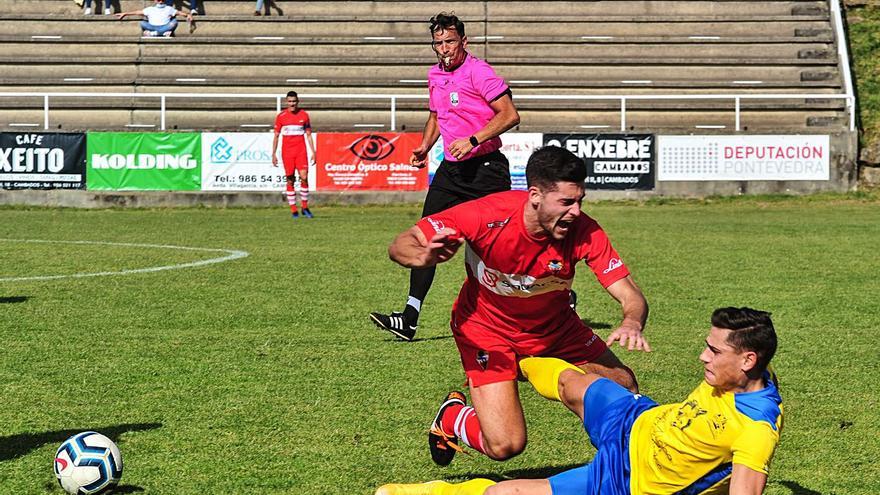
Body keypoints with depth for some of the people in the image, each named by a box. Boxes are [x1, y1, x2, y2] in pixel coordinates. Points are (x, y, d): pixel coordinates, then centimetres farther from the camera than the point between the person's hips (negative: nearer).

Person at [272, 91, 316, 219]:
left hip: (301, 151, 0)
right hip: (287, 152, 0)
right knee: (290, 180, 1)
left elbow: (308, 135, 11)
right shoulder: (281, 116, 3)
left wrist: (313, 152, 5)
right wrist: (273, 154, 1)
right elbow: (276, 136, 7)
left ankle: (305, 207, 2)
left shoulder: (304, 115, 6)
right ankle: (293, 210, 7)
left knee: (304, 177, -12)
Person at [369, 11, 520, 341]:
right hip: (451, 170, 7)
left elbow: (510, 115, -17)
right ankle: (409, 319, -5)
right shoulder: (435, 75, 12)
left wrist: (473, 140, -24)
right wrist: (424, 147, 13)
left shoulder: (478, 72, -12)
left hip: (485, 168, -7)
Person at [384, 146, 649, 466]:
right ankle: (453, 416, 18)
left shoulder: (584, 232, -25)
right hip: (486, 329, -3)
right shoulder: (486, 216, -31)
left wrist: (632, 323, -48)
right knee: (505, 445, -17)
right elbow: (400, 246, -23)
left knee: (626, 392, -6)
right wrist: (423, 257, -48)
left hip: (556, 328, 4)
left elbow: (632, 297, -23)